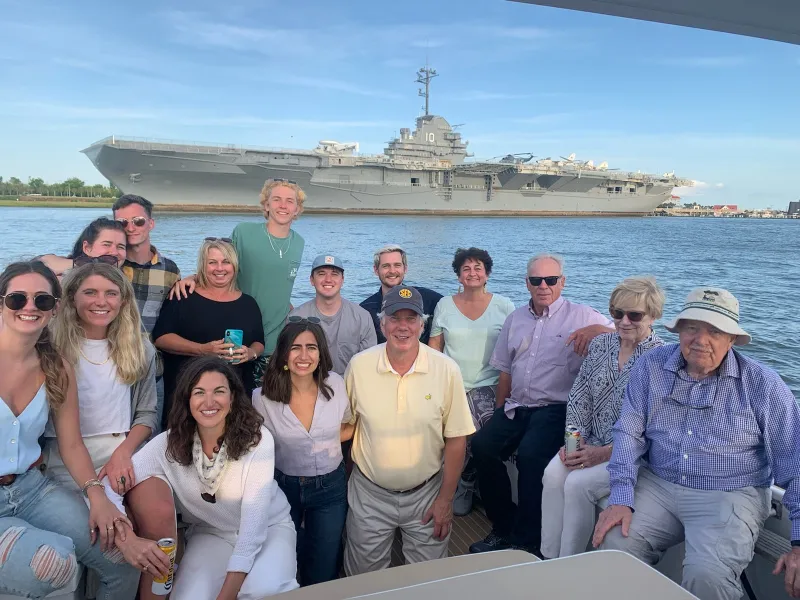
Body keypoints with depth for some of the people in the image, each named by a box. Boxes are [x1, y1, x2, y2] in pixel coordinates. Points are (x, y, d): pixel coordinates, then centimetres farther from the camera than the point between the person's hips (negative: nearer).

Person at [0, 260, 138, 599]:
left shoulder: (58, 370, 0)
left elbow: (72, 445, 3)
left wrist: (96, 495, -13)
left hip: (30, 488, 5)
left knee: (124, 560, -3)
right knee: (55, 562, -29)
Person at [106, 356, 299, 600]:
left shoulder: (257, 440, -24)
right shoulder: (169, 444, -16)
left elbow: (254, 524, -25)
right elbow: (108, 486, -20)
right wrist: (128, 539, -39)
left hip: (268, 527, -2)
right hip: (210, 533, 2)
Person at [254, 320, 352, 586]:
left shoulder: (336, 385, -14)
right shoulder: (263, 397, -18)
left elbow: (350, 427, 4)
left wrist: (322, 443, -7)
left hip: (330, 487, 1)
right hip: (283, 487, 0)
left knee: (324, 572, 16)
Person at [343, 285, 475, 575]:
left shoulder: (446, 370, -13)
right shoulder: (359, 365, -11)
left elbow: (456, 438, -7)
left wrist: (446, 499, -4)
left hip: (426, 493, 0)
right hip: (369, 493, 1)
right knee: (364, 577, 18)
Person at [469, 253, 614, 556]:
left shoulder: (580, 315, 0)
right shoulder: (515, 318, 15)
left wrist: (596, 329, -24)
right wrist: (498, 414, 12)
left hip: (554, 408, -5)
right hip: (516, 407, 5)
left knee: (530, 454, -29)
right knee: (482, 445, -16)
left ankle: (526, 541, -9)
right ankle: (504, 527, 3)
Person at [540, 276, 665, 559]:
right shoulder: (600, 344, 6)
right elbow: (579, 397, 8)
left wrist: (604, 453, -18)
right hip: (591, 442, 5)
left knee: (578, 483, -26)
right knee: (553, 473, -22)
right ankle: (549, 560, -8)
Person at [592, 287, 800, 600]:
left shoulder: (762, 384, -7)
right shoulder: (651, 366, -1)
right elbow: (629, 433, -1)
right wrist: (621, 498, -12)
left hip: (730, 496, -2)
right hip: (658, 485, 3)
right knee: (614, 542, -17)